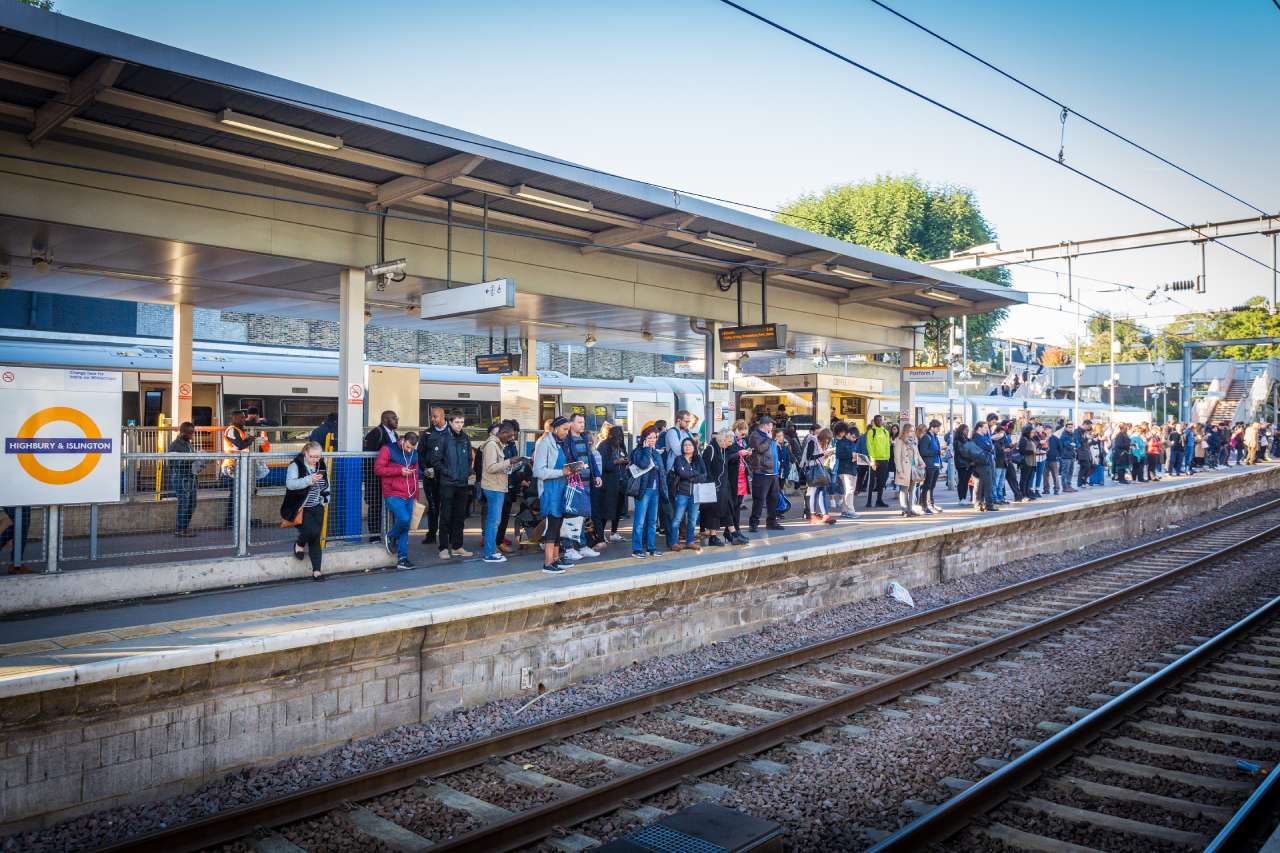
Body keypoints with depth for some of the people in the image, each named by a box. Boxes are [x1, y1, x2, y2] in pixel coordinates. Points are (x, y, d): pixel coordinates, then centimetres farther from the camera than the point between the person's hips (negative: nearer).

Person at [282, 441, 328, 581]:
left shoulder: (321, 466, 9)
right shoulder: (296, 465, -9)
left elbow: (326, 486, 22)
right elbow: (290, 484, -26)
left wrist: (324, 500, 9)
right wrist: (309, 480, -36)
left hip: (317, 508, 5)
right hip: (301, 508, -5)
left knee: (316, 538, 0)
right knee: (312, 531, -23)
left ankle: (316, 571, 4)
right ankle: (299, 544, 13)